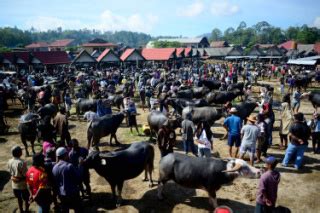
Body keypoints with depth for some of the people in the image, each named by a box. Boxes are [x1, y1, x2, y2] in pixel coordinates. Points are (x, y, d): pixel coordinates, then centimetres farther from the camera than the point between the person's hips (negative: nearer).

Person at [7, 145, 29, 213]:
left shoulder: (9, 161, -8)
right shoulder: (22, 162, -28)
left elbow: (10, 172, 4)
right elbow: (25, 174, -22)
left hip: (14, 184, 6)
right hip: (22, 184, -6)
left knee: (19, 198, 24)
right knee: (26, 199, 16)